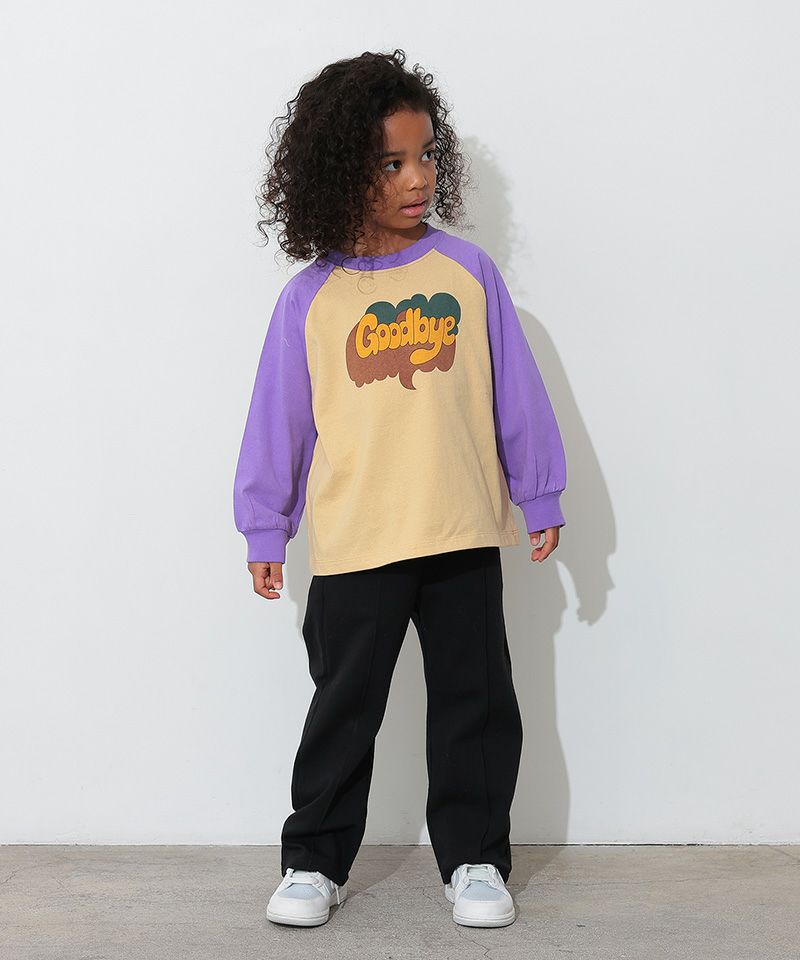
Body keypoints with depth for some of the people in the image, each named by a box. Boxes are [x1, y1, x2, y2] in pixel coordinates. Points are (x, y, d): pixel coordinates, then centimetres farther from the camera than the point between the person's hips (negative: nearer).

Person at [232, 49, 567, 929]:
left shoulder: (466, 271, 0)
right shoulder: (311, 298, -1)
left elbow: (517, 394, 6)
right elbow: (279, 418, 6)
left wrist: (539, 496, 8)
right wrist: (265, 529, 8)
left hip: (464, 538, 1)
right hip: (352, 549, -1)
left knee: (475, 704, 9)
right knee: (342, 709, 10)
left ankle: (474, 859, 24)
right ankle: (315, 862, 23)